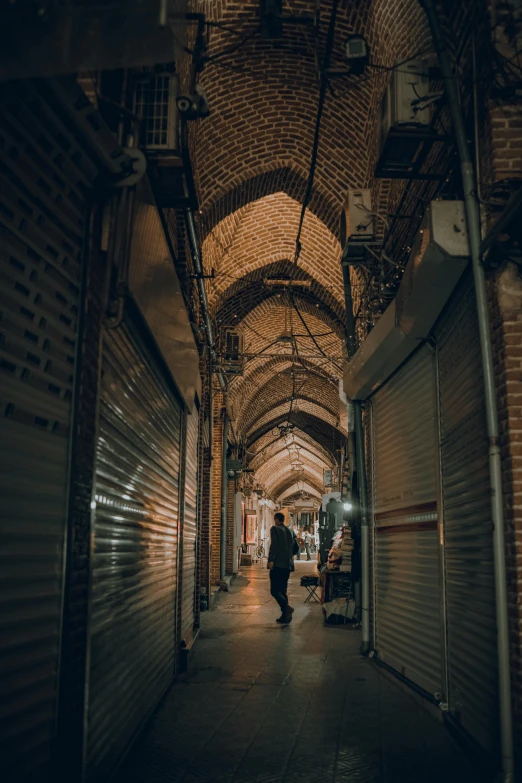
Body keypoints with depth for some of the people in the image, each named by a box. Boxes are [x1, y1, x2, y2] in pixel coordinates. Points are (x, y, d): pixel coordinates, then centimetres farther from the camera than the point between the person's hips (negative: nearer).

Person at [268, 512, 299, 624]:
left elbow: (274, 544, -17)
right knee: (282, 590, 13)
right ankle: (285, 616, 10)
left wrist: (271, 560, -19)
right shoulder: (289, 531, 16)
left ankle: (287, 607, -27)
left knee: (274, 590, -7)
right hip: (287, 565, 7)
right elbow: (296, 547, 19)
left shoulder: (275, 528, -4)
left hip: (277, 563, -7)